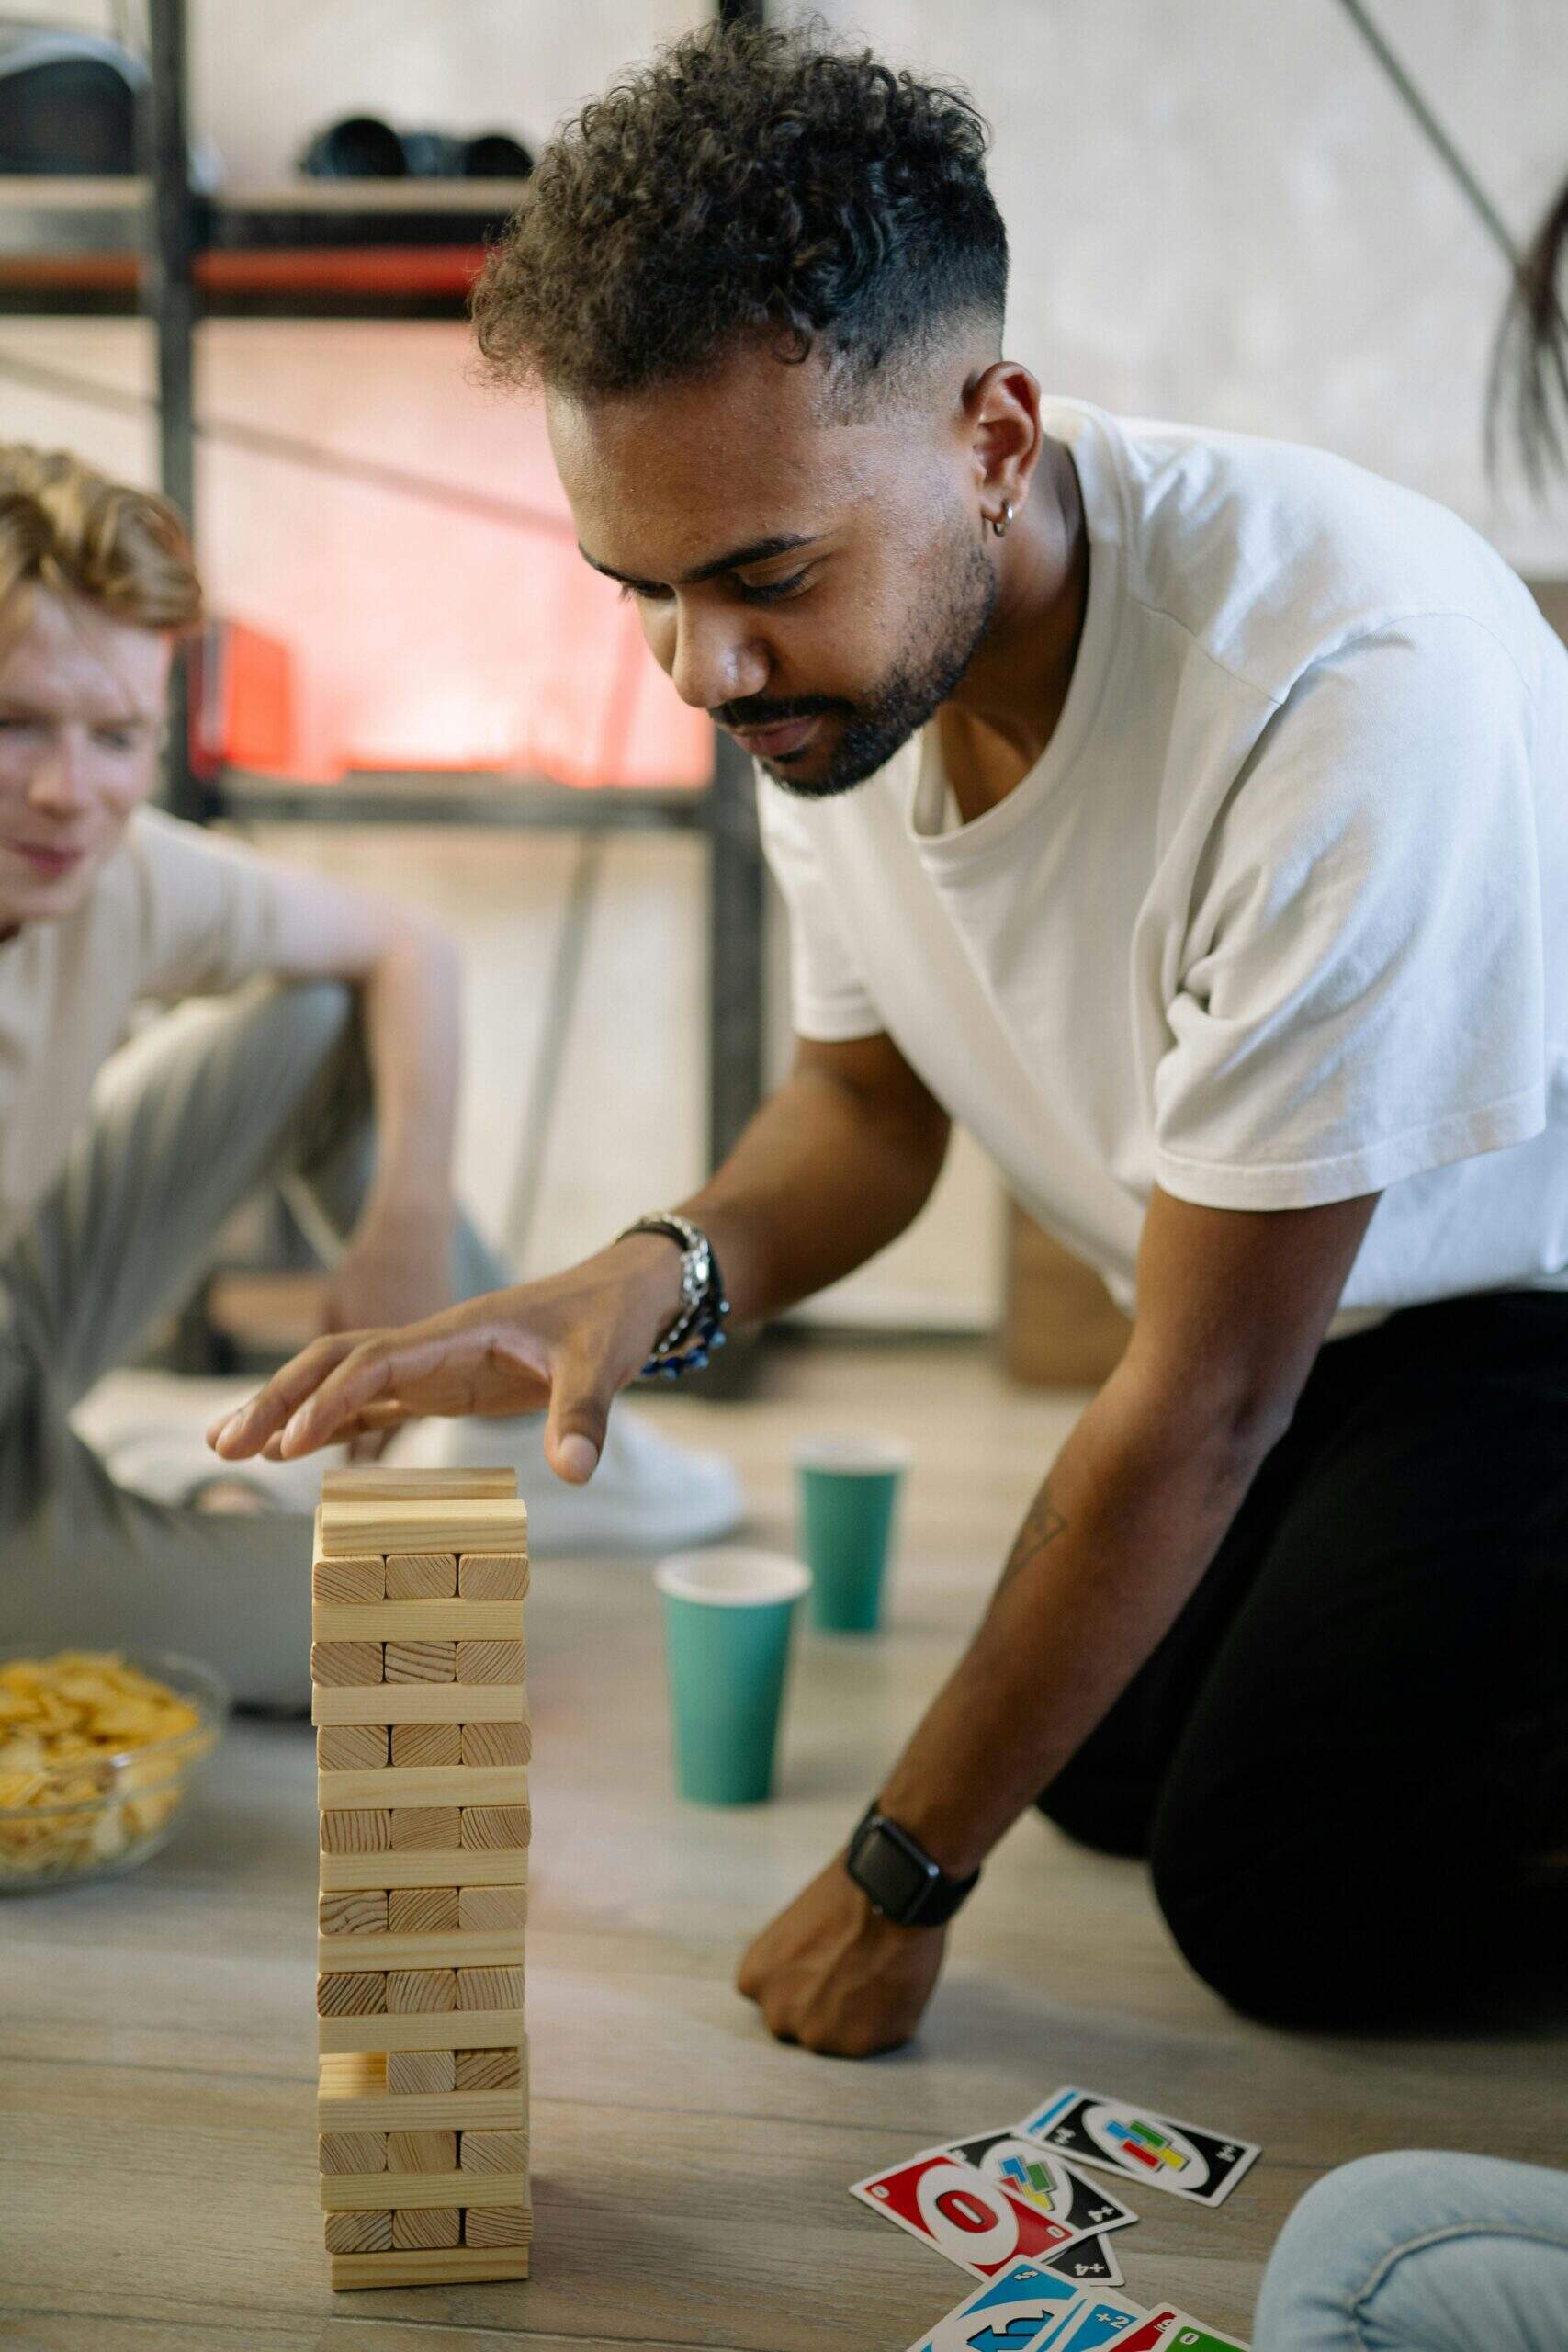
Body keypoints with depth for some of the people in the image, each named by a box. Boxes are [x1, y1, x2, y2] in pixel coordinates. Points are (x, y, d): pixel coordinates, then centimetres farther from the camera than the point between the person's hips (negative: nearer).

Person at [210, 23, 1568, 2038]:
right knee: (1107, 1765, 11)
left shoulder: (1347, 688, -38)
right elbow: (873, 1100, 1)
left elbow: (1202, 1407, -29)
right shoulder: (827, 652, -15)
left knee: (1277, 1892, -12)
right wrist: (663, 1277, -23)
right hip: (1304, 1304, 7)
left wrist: (902, 1876, -19)